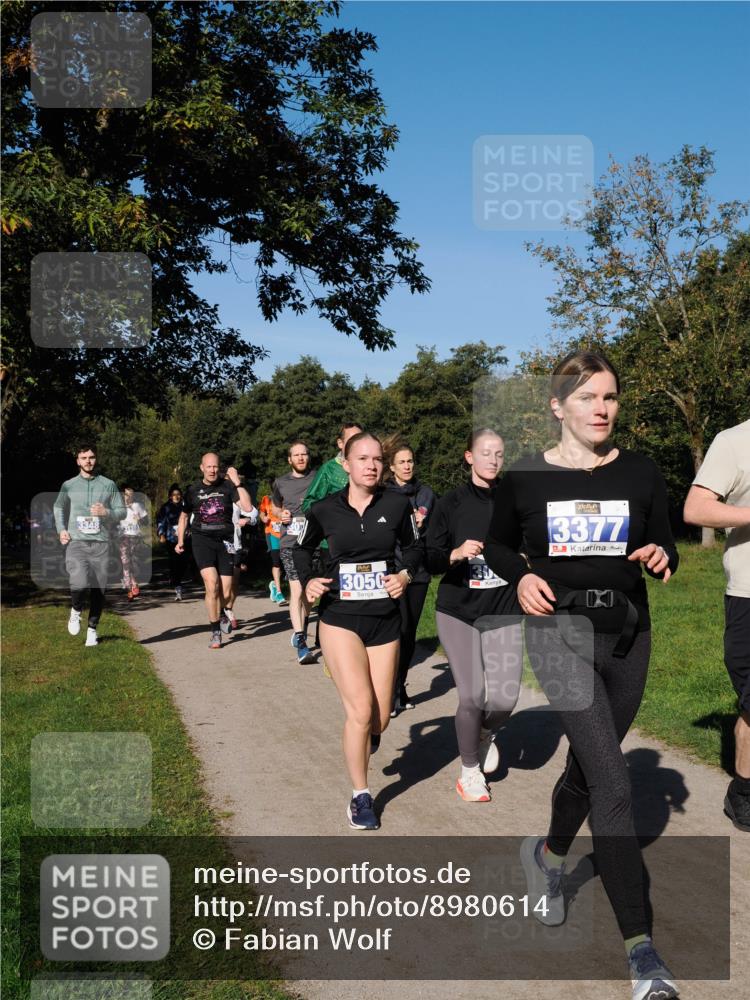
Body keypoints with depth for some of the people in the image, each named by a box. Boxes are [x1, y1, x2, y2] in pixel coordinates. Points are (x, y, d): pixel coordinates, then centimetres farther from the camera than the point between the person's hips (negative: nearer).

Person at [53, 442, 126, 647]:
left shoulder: (108, 485, 8)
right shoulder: (68, 486, 10)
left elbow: (122, 511, 9)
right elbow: (58, 508, 25)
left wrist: (106, 512, -11)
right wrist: (61, 529, 11)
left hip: (100, 543, 1)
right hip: (76, 543, -1)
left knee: (98, 589, 3)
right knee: (80, 584, -22)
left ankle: (92, 628, 22)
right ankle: (76, 610, 11)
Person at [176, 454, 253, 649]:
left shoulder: (228, 486, 2)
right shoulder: (193, 490, 7)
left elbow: (248, 507, -11)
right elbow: (184, 516, 21)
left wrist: (237, 483, -14)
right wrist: (180, 541, 12)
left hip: (225, 540, 0)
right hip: (202, 540, 0)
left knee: (225, 592, 0)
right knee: (212, 584, -20)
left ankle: (220, 613, 38)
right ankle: (215, 633, -8)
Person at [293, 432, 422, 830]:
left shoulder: (396, 504, -5)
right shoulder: (324, 510, -5)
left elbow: (413, 547, 12)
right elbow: (302, 549, 13)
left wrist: (405, 574, -7)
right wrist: (307, 581, -5)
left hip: (385, 621, 2)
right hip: (340, 619, -2)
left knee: (379, 720, 6)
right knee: (360, 711, -13)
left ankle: (365, 735, 46)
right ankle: (360, 797, 7)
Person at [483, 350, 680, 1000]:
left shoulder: (640, 474, 1)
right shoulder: (525, 478, -2)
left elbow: (665, 544, 9)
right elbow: (499, 544, 10)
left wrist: (661, 555, -14)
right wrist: (520, 576, -10)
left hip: (628, 635, 4)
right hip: (560, 632, -3)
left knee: (589, 766, 18)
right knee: (612, 782, -14)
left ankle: (548, 855, 49)